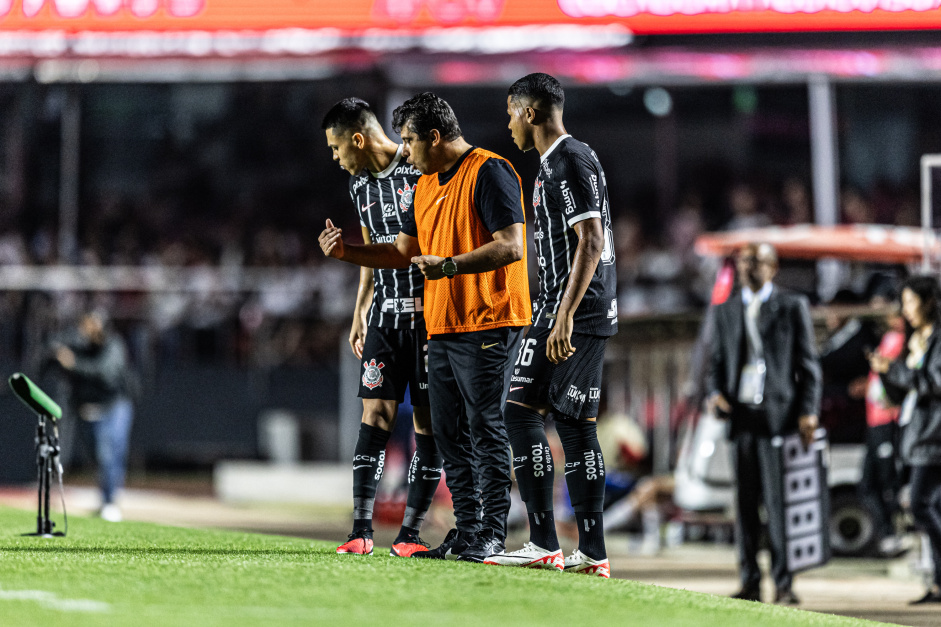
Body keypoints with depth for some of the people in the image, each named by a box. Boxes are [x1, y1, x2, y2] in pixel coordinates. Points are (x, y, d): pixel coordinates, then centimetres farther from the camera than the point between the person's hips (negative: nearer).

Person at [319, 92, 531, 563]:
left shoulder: (490, 173, -10)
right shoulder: (426, 185, 19)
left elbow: (511, 246, -18)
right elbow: (406, 251, 24)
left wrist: (449, 266, -25)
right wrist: (348, 253, 13)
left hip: (486, 325, -9)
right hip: (442, 327, 9)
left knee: (485, 427, -7)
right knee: (449, 432, 8)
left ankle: (492, 534, -5)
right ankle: (467, 530, 13)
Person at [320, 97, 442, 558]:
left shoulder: (423, 172, -10)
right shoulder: (360, 184, 13)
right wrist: (360, 312, 20)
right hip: (385, 312, 6)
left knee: (428, 421, -1)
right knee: (376, 414, -2)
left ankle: (411, 532, 1)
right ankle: (362, 529, -5)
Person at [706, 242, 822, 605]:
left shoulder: (792, 307, 6)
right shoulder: (725, 311, 16)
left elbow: (808, 364, 4)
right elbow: (717, 362, 18)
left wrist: (808, 412, -7)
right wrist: (715, 393, -3)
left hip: (779, 414, -3)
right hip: (741, 416, 3)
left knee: (779, 500, -8)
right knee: (746, 502, 3)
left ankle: (784, 585, -4)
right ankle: (750, 584, 6)